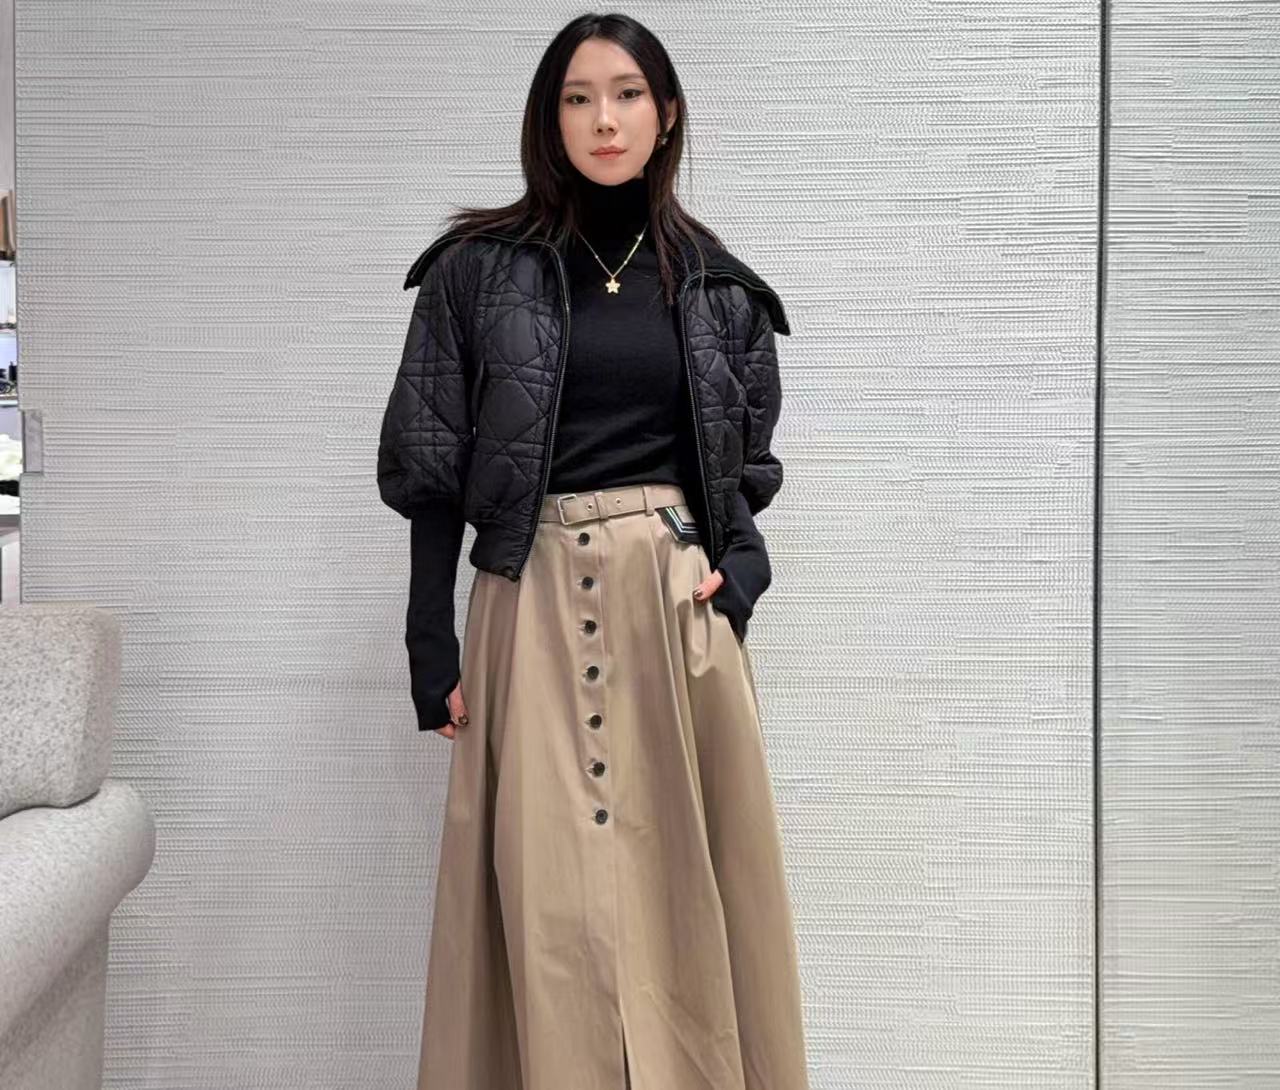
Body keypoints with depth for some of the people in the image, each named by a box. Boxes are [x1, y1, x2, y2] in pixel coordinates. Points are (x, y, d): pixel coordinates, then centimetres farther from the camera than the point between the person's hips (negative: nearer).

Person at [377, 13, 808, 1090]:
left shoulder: (714, 281, 9)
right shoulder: (479, 269, 2)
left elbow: (750, 461, 16)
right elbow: (432, 471, 2)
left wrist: (741, 567, -4)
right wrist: (433, 648, -3)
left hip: (680, 602, 2)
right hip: (536, 602, -2)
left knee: (684, 879, 4)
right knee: (549, 892, 0)